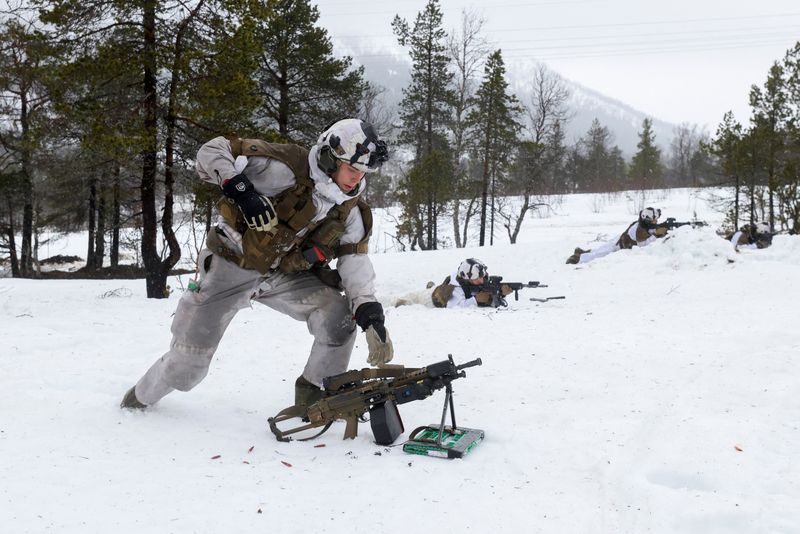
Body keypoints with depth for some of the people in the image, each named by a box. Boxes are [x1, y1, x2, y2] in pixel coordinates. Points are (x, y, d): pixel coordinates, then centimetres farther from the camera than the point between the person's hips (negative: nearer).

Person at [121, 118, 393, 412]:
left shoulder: (349, 210, -6)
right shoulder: (287, 168, -24)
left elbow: (356, 260, -11)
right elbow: (212, 151, -21)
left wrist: (369, 308, -26)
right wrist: (239, 188, -37)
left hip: (286, 275, 5)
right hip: (231, 266, -4)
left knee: (340, 316, -17)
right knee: (185, 366, -1)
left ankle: (314, 394, 5)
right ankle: (143, 396, 34)